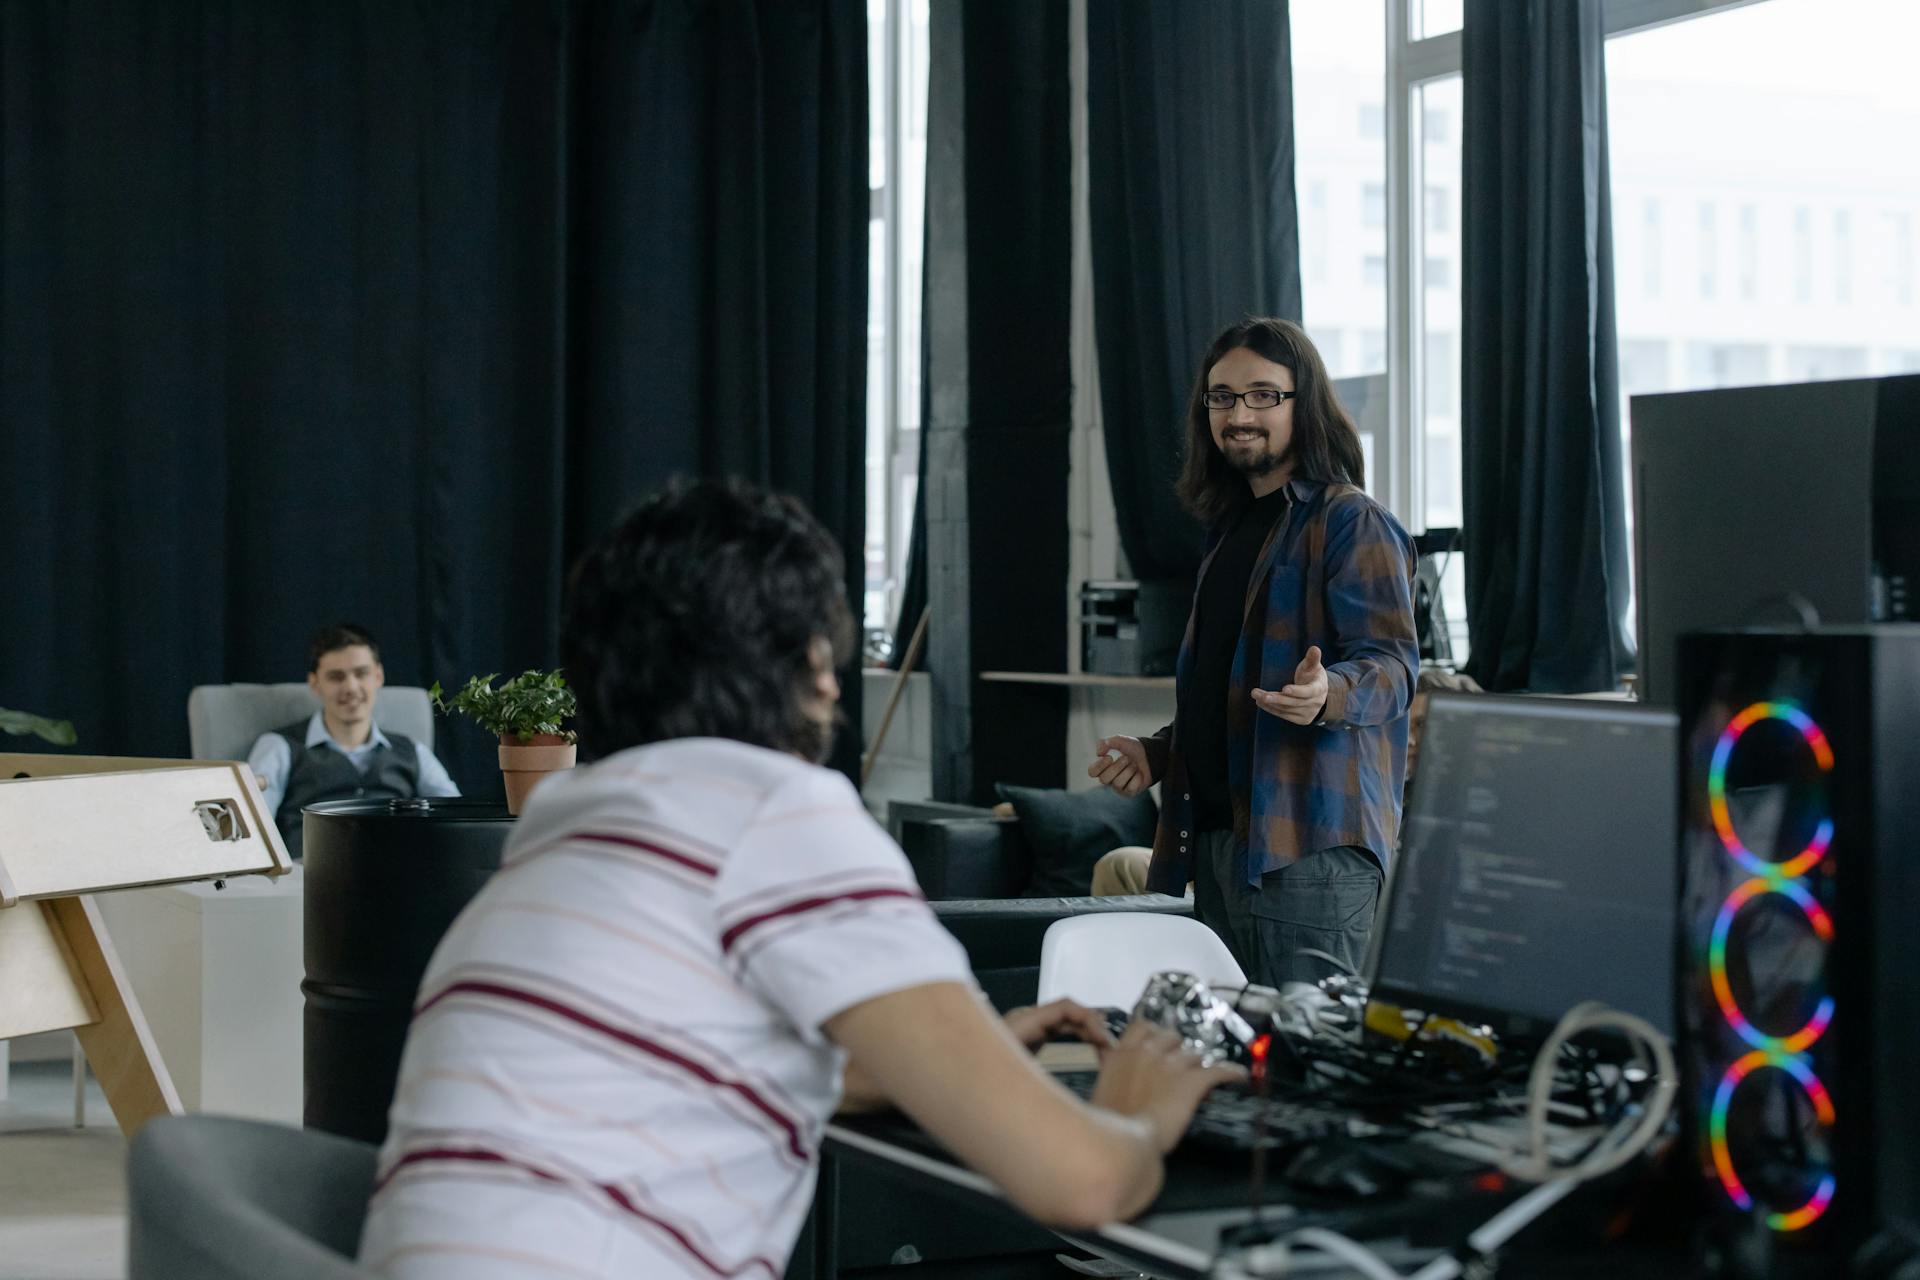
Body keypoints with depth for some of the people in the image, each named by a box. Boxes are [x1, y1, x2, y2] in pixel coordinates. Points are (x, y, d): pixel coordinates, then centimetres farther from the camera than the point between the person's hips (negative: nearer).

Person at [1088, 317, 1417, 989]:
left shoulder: (1352, 524, -5)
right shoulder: (1231, 529, 22)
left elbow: (1390, 664, -15)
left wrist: (1327, 694, -36)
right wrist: (1158, 754, 16)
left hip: (1307, 847, -8)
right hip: (1216, 838, 9)